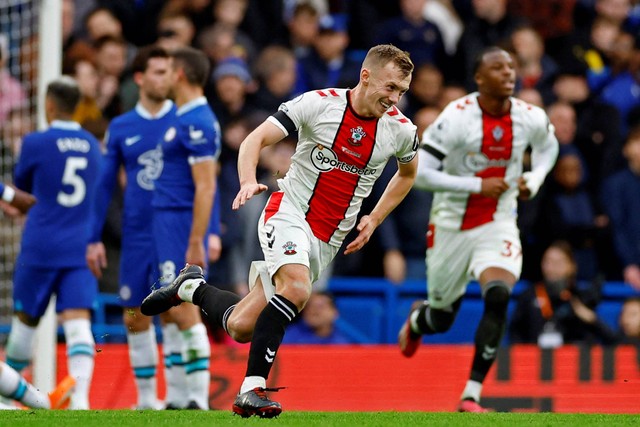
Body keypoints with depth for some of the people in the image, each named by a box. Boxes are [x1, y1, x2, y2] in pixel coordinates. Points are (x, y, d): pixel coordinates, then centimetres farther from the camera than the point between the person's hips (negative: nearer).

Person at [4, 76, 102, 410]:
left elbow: (21, 185, 10)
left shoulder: (36, 143, -6)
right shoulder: (93, 146, 9)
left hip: (40, 247, -2)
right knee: (78, 322, -9)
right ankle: (80, 396, -28)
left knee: (25, 319, 14)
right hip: (82, 248, 2)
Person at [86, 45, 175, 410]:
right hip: (137, 236, 3)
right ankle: (146, 397, 16)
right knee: (135, 316, 5)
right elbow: (106, 185, 11)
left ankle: (176, 396, -2)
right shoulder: (121, 128, 7)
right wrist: (95, 239, 7)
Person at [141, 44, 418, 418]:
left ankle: (192, 287, 31)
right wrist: (248, 182, -27)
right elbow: (256, 139, -8)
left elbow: (408, 173, 22)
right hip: (289, 213, -4)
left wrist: (374, 220, 11)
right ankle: (252, 390, -29)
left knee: (240, 327, 1)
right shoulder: (319, 103, -10)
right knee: (296, 288, -35)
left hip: (327, 242, 4)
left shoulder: (401, 130, 0)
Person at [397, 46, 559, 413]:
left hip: (498, 225, 2)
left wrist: (535, 179, 0)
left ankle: (471, 396, -17)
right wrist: (477, 185, -21)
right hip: (453, 227, -2)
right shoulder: (457, 117, -18)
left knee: (499, 297, -25)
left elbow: (548, 147, 20)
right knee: (442, 319, 12)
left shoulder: (531, 119, -4)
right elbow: (419, 173, -19)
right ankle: (416, 321, 54)